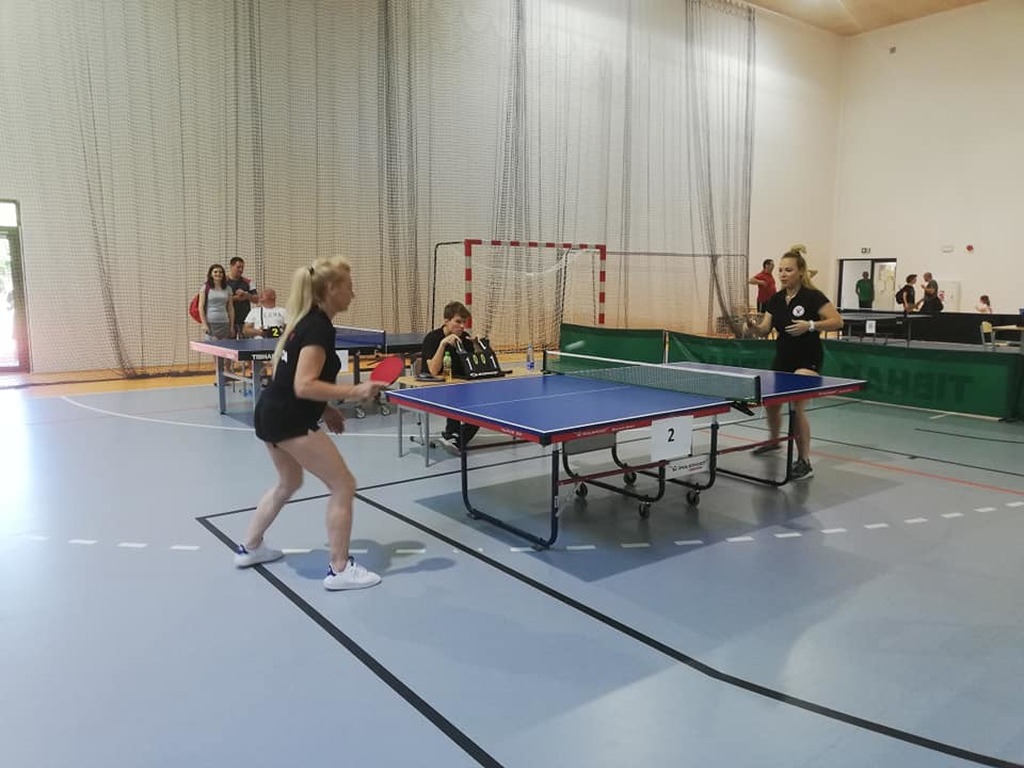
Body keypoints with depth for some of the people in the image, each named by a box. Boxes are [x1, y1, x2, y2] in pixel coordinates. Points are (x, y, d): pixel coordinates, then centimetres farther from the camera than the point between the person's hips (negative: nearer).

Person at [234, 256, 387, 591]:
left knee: (289, 482, 29)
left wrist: (325, 409, 17)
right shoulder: (320, 328, -18)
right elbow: (304, 386, -27)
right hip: (290, 422, -10)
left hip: (271, 414, 10)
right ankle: (339, 569, 4)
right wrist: (355, 391, -28)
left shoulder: (305, 320, 11)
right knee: (343, 485, -3)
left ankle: (249, 548, 42)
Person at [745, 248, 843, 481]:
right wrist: (752, 324, -20)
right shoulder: (776, 299, 4)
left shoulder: (812, 296, -13)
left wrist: (810, 325, -29)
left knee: (797, 406, -20)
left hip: (808, 361, -7)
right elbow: (764, 330, 2)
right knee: (771, 403, 17)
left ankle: (804, 462, -10)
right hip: (782, 359, 7)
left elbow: (838, 321, -16)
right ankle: (774, 441, 47)